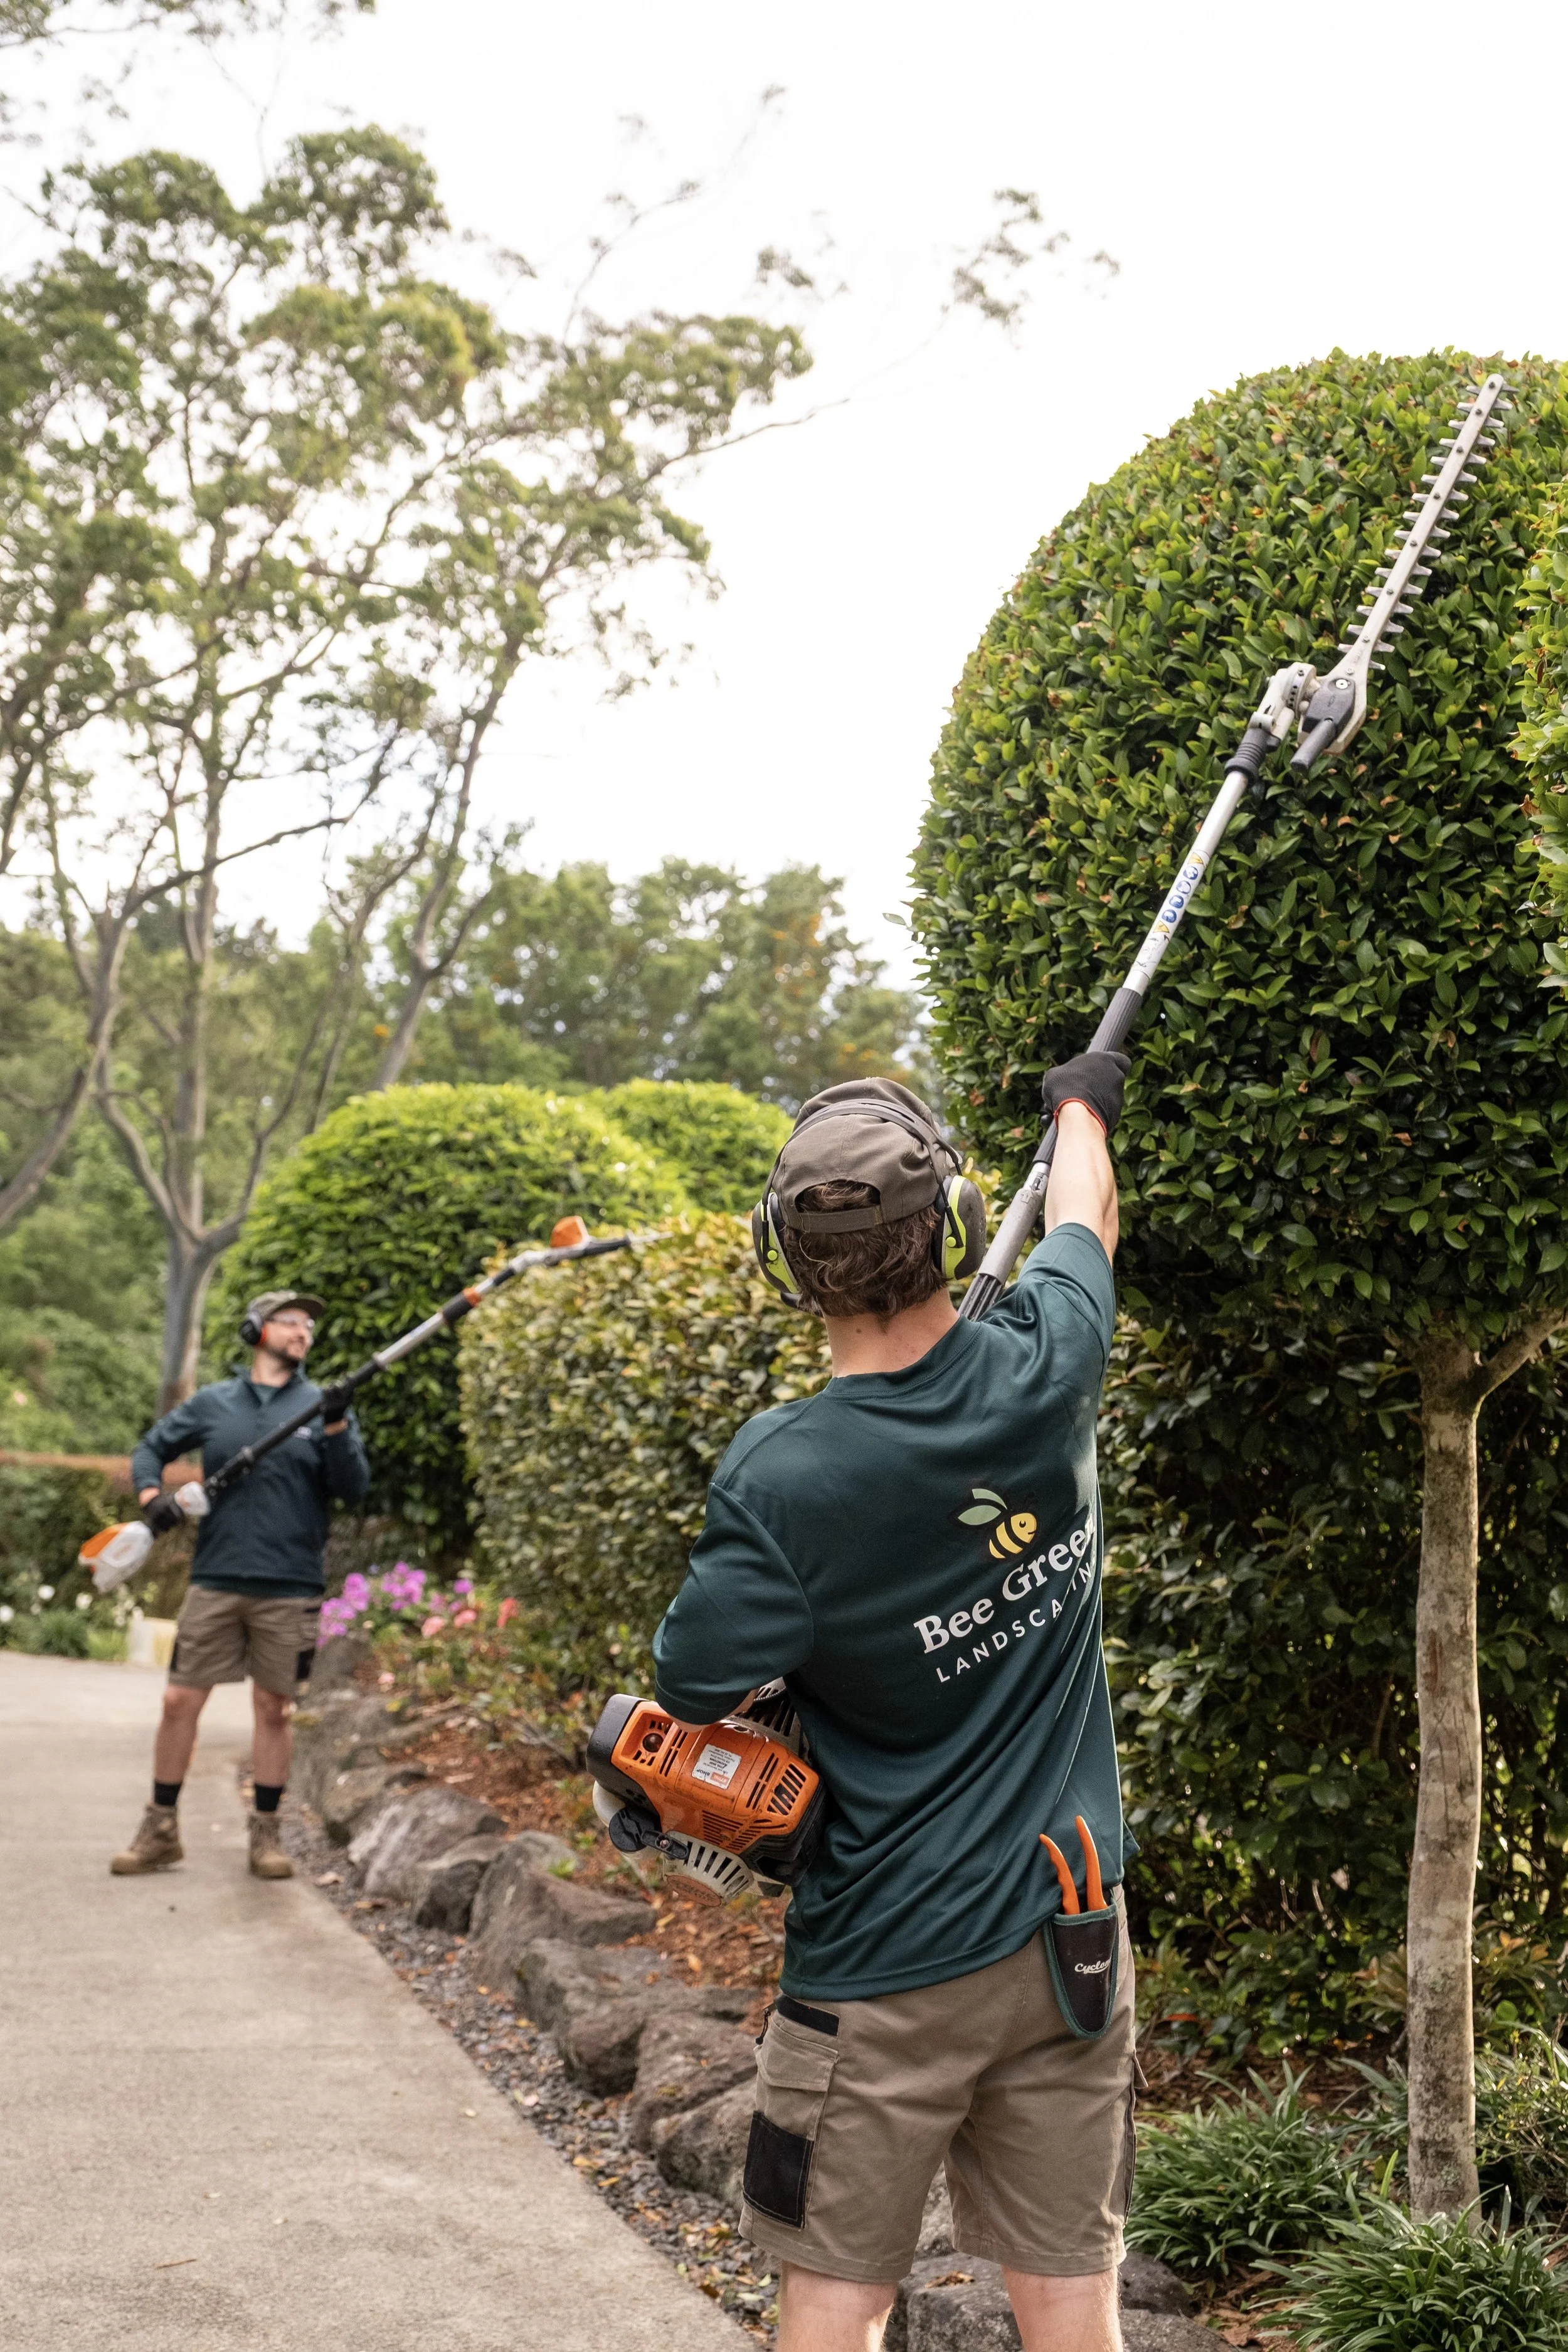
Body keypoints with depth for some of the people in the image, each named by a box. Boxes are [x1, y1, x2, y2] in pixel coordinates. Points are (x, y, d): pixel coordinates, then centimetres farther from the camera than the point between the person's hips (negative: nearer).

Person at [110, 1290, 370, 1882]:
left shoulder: (325, 1405, 5)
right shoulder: (213, 1403, 8)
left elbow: (354, 1489, -3)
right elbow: (151, 1448, 16)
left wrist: (336, 1428, -18)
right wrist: (151, 1495, -3)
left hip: (290, 1589, -1)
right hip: (215, 1580, 1)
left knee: (273, 1709, 6)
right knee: (180, 1700, 1)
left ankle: (265, 1835, 18)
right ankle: (160, 1830, 15)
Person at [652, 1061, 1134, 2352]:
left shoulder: (783, 1476, -22)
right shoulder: (1041, 1371, -10)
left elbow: (691, 1696, -13)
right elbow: (1086, 1213, 11)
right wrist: (1083, 1101, 31)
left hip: (886, 1969, -4)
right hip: (1071, 1941, 4)